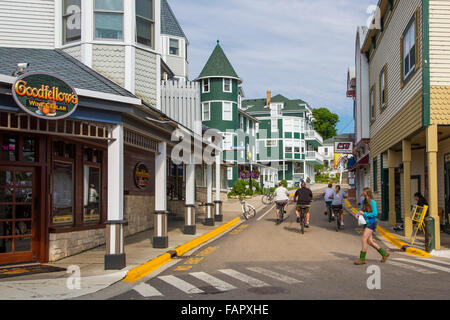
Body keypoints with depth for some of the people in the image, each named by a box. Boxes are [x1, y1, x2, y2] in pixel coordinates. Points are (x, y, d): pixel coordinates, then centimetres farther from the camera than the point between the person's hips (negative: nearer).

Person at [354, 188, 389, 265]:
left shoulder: (372, 202, -13)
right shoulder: (363, 202, 9)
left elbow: (375, 214, -17)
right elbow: (361, 211, 16)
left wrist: (364, 214, -18)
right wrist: (358, 214, -6)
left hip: (371, 223, -8)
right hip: (366, 223, 8)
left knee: (364, 239, -13)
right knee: (369, 241, 10)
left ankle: (362, 259, -6)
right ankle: (384, 253, 26)